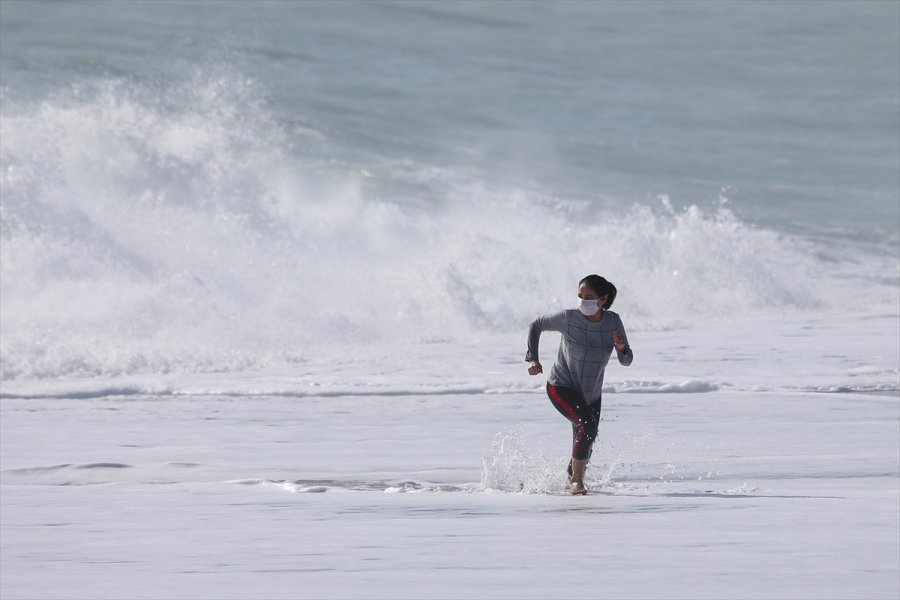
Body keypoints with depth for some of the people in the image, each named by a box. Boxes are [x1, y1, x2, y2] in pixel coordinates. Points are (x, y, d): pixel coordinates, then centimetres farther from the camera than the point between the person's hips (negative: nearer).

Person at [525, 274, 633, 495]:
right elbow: (536, 325, -4)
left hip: (591, 394, 5)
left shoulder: (613, 322, -11)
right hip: (562, 387, -5)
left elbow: (626, 361, -8)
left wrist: (621, 348, -30)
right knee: (588, 425, -28)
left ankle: (572, 479, 45)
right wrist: (533, 359, -12)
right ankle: (577, 480, -15)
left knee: (584, 446, 17)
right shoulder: (569, 318, -21)